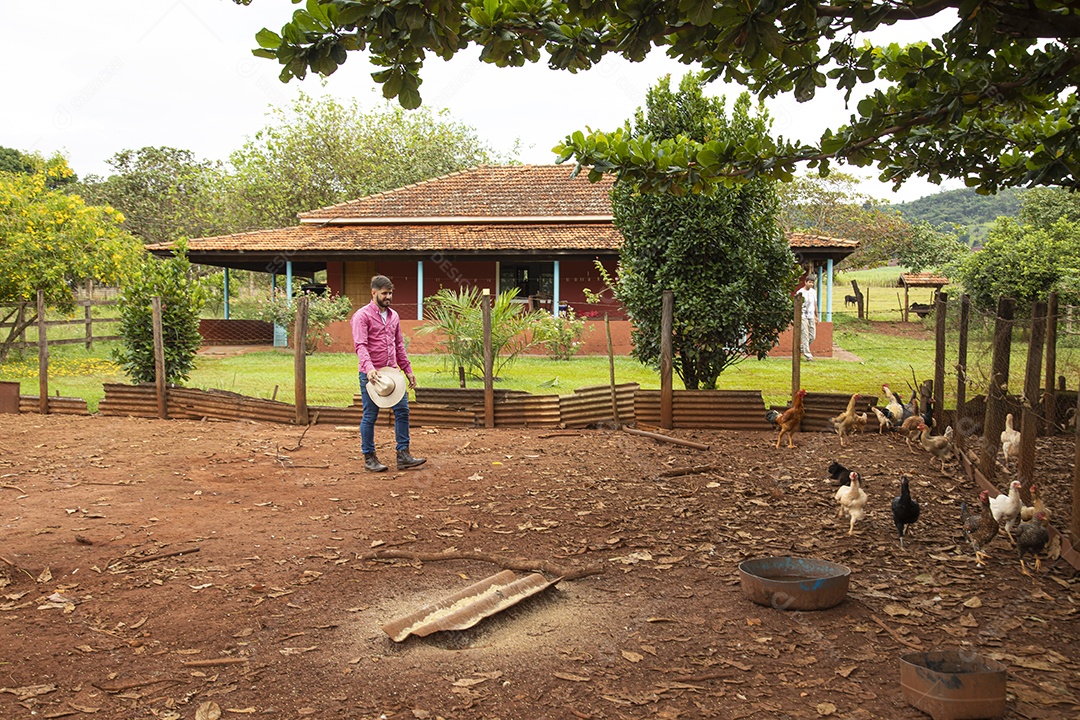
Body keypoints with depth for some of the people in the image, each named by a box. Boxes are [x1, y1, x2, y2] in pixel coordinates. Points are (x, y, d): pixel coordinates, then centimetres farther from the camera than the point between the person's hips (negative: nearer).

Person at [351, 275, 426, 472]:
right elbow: (360, 345, -19)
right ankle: (369, 458, 13)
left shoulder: (393, 316, 14)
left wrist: (408, 370, 16)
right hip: (371, 374, -6)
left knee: (402, 410, 2)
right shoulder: (362, 315, -8)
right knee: (370, 416, 2)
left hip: (392, 372, 6)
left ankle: (403, 455, 9)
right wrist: (369, 367, -33)